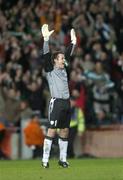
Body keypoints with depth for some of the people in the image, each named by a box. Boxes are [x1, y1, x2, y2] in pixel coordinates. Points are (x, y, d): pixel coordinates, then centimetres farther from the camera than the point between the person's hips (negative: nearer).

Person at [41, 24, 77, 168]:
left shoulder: (63, 69, 17)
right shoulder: (50, 70, 0)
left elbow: (68, 55, 25)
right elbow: (46, 55, -11)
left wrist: (73, 42, 21)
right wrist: (46, 39, -20)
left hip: (66, 103, 7)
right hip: (56, 102, -7)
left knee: (65, 130, 8)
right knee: (52, 130, -10)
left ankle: (63, 159, 14)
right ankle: (45, 160, -11)